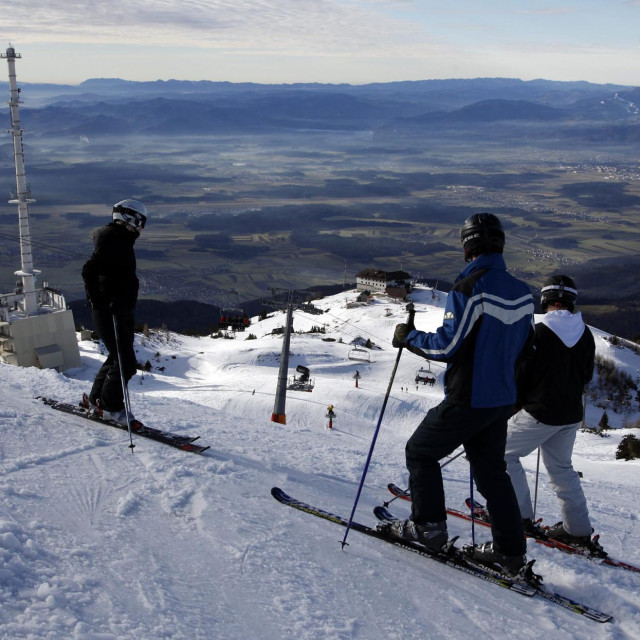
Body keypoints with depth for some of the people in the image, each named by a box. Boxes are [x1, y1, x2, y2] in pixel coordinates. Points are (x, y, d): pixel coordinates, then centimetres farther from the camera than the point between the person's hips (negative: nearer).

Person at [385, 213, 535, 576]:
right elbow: (525, 346, 13)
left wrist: (409, 337, -5)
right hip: (503, 400, 7)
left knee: (420, 452, 12)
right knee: (491, 469, 18)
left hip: (467, 401, -7)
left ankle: (429, 526, 16)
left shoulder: (469, 289, -20)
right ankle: (512, 551, 20)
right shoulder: (523, 293, 4)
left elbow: (447, 345, -20)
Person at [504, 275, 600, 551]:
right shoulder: (585, 334, 2)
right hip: (571, 414, 7)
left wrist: (514, 402, 3)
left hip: (540, 412, -7)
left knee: (505, 454, 9)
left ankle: (520, 516, 7)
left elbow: (522, 374, -13)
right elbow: (586, 375, 11)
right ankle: (578, 529, 21)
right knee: (561, 467, 20)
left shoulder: (539, 332, -18)